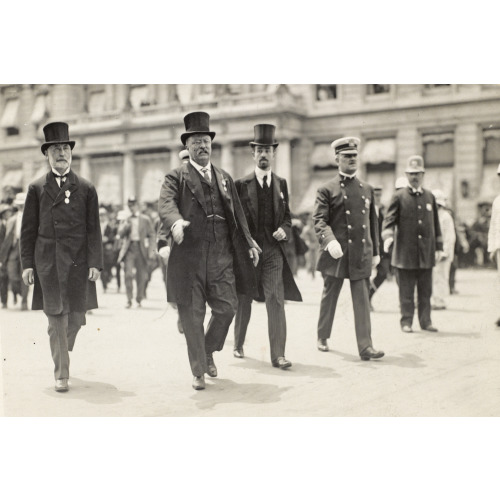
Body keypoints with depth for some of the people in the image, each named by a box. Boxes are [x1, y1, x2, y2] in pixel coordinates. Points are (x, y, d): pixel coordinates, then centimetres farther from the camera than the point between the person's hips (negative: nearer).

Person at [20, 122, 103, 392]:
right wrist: (27, 263, 0)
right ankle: (61, 373, 4)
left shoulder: (86, 189, 8)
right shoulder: (36, 188, 8)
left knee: (76, 316, 4)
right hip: (47, 262, -1)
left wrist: (95, 263, -3)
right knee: (56, 319, -4)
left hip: (78, 262, 1)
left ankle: (62, 352, 34)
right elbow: (28, 229, 7)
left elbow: (93, 229, 5)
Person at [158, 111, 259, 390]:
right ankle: (198, 371, 17)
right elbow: (166, 204, -15)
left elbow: (238, 215, 20)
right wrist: (176, 222, -36)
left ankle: (208, 351, 25)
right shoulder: (176, 178, 4)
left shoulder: (225, 178, 18)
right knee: (192, 316, 2)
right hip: (188, 257, -3)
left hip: (221, 256, 4)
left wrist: (249, 244, 14)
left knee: (227, 307, -3)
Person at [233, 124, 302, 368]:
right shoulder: (241, 184, 1)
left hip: (273, 250, 1)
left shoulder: (281, 184, 10)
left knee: (276, 299, -9)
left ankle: (278, 355, -8)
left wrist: (284, 229, -4)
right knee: (243, 301, 10)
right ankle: (238, 344, 32)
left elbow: (287, 216, 17)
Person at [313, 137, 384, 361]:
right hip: (336, 255, -3)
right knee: (329, 298, 11)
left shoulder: (367, 189, 13)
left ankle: (365, 347, -2)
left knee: (362, 301, -2)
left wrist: (375, 252, 17)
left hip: (362, 255, 3)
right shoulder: (327, 190, -1)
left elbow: (373, 222, 18)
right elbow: (319, 220, -8)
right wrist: (329, 240, -26)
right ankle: (322, 337, 30)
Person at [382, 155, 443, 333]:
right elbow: (389, 219, -4)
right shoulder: (399, 196, 1)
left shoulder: (430, 197, 12)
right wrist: (388, 236, -23)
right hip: (405, 252, -3)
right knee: (406, 291, 1)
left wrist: (438, 247, 12)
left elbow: (435, 224, 15)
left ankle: (425, 321, 16)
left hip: (426, 253, 3)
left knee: (426, 290, 7)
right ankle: (406, 321, 9)